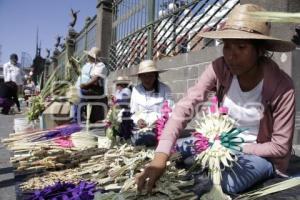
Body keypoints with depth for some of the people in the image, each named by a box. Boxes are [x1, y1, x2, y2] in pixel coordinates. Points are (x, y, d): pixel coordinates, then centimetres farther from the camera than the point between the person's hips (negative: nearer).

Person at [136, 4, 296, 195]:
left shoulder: (281, 86, -24)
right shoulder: (220, 69, -17)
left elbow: (281, 146, -16)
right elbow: (185, 106, -29)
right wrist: (161, 157, -41)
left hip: (261, 154, -3)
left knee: (221, 184, -30)